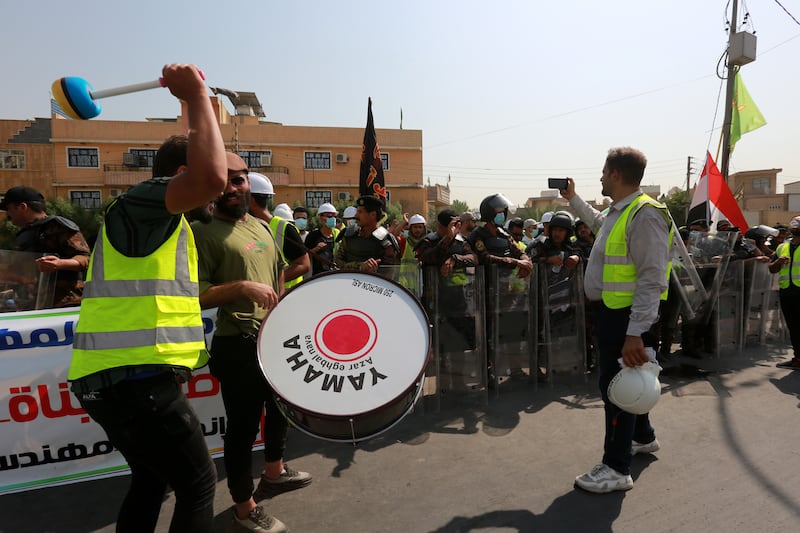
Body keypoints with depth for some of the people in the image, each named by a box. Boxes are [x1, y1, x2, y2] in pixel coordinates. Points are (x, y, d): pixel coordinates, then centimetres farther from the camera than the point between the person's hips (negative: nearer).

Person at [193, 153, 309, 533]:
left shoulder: (261, 227, 10)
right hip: (239, 345, -8)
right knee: (243, 423, 3)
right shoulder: (205, 233, -12)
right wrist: (242, 287, -30)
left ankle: (274, 471, 47)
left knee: (281, 405, 23)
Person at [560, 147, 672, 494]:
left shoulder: (644, 215, -19)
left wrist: (635, 334, -28)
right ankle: (643, 437, 44)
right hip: (609, 311, 10)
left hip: (625, 316, -10)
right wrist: (572, 198, 39)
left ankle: (617, 469, 13)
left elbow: (652, 280, -25)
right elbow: (596, 221, 39)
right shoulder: (616, 212, 11)